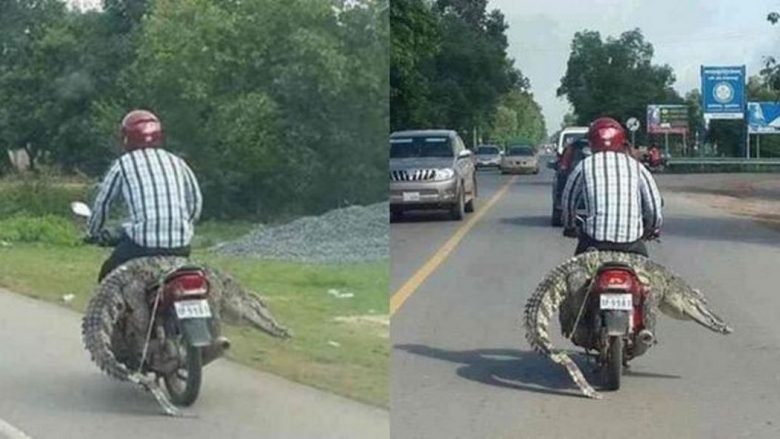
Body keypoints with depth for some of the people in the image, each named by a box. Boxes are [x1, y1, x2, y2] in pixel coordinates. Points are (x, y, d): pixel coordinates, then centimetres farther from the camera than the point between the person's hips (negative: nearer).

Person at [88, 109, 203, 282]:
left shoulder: (123, 164, 8)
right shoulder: (177, 162, 16)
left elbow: (102, 202, 16)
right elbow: (196, 202, 19)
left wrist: (94, 233, 32)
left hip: (142, 244, -3)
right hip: (180, 247, 3)